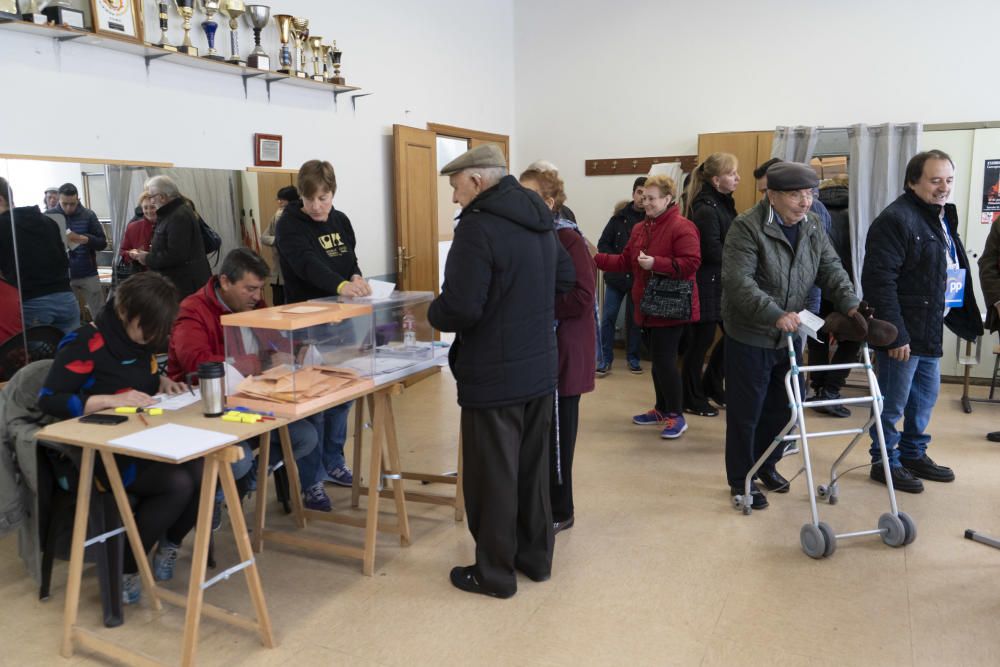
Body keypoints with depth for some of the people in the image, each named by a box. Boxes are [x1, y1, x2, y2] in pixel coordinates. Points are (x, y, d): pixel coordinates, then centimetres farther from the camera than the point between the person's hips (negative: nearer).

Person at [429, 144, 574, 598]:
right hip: (541, 369, 8)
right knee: (533, 469, 20)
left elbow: (461, 308, -25)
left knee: (493, 476, 6)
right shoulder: (539, 220, 8)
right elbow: (564, 279, 18)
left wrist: (434, 314, -5)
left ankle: (494, 573, 21)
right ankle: (536, 557, 34)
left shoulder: (478, 227, -20)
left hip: (494, 378, -8)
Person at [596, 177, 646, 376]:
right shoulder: (620, 217, -1)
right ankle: (605, 359, 12)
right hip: (615, 276, 1)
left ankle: (633, 358, 25)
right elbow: (603, 244, 1)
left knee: (635, 319, 11)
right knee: (608, 318, 2)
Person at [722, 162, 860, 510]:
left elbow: (831, 269, 4)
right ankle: (740, 479, 19)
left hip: (790, 336, 7)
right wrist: (775, 315, -39)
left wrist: (850, 304, -14)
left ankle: (766, 465, 37)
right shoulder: (746, 227, -18)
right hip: (750, 337, -7)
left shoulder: (813, 226, 4)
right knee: (745, 412, 4)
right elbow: (738, 282, -27)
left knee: (782, 407, 17)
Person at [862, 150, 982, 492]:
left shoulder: (943, 217, 14)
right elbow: (879, 281, -23)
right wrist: (895, 334, -23)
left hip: (930, 330, 9)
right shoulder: (895, 219, -17)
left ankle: (913, 454, 35)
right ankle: (885, 462, 18)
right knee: (893, 403, 3)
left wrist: (965, 321, 13)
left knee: (925, 397, 19)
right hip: (903, 333, -9)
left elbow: (954, 274, 21)